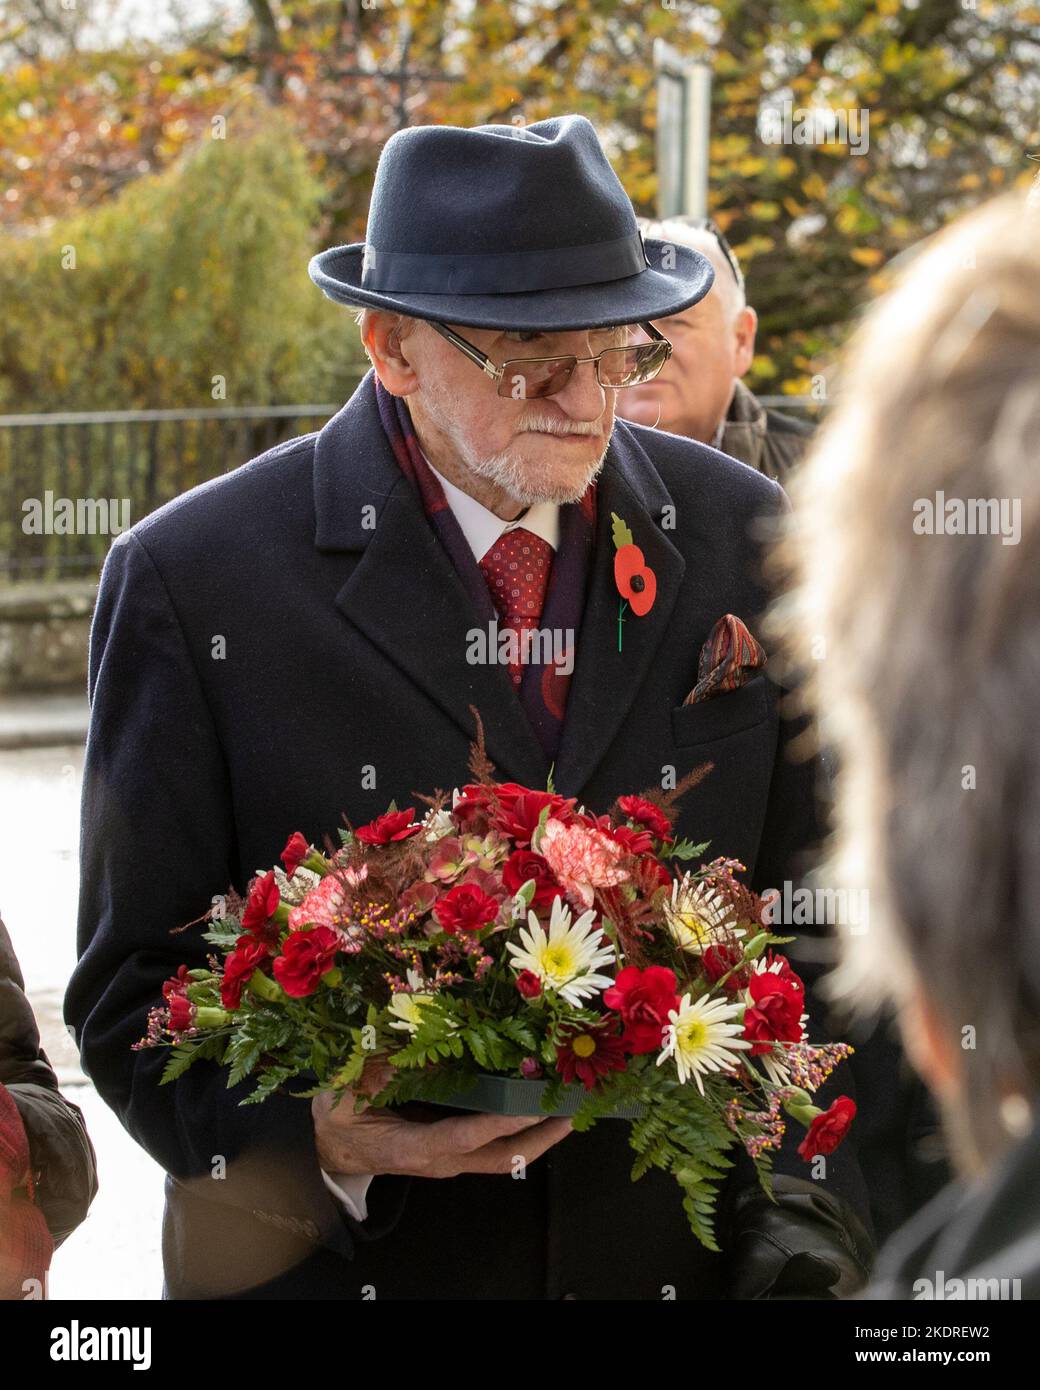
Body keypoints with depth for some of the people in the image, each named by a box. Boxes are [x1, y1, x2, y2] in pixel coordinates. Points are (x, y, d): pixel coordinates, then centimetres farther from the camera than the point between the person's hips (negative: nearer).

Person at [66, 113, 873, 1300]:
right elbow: (133, 989, -8)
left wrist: (808, 1203, -9)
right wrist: (325, 1138, -25)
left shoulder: (745, 542, 0)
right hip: (335, 1264, -3)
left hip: (685, 1264, 3)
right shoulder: (195, 579, -10)